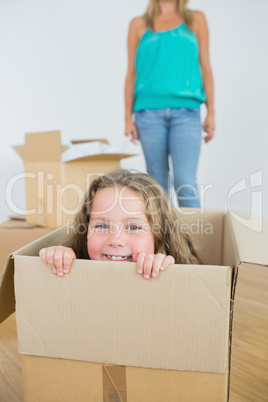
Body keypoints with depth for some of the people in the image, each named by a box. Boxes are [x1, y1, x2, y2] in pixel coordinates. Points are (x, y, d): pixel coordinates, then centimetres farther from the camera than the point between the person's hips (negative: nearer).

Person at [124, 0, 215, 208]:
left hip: (186, 112, 0)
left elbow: (205, 68, 11)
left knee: (185, 182, -13)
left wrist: (211, 112, 4)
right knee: (157, 183, 3)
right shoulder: (138, 24, 14)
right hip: (149, 112, 1)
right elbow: (131, 74, 11)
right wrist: (128, 117, 4)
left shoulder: (196, 19, 16)